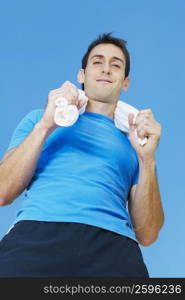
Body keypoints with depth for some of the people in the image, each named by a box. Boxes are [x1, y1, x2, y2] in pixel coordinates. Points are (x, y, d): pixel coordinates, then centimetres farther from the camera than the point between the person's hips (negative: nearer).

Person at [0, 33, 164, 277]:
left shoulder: (134, 141, 21)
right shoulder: (38, 118, 20)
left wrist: (147, 159, 0)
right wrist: (46, 126, 0)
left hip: (113, 247, 2)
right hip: (36, 236, -1)